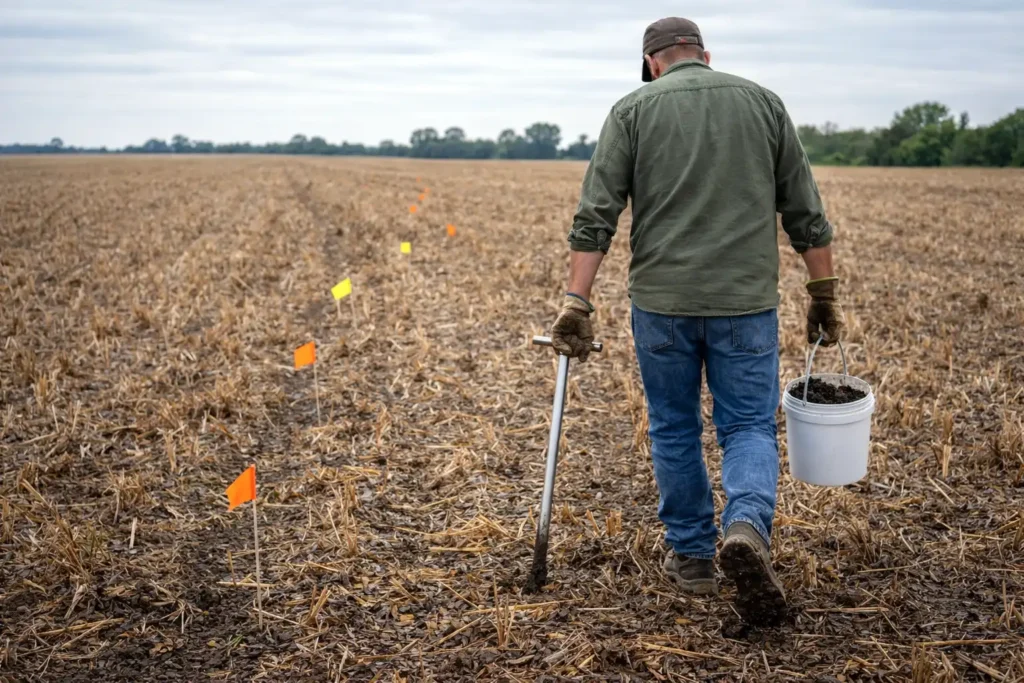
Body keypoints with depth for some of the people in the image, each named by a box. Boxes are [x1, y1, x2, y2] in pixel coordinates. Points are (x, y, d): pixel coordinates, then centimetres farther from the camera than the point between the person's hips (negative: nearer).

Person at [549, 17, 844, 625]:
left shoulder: (633, 110, 3)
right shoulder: (764, 102, 8)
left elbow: (595, 216, -6)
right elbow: (807, 215, 7)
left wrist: (577, 303, -5)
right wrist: (826, 294, 15)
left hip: (662, 302, 0)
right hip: (746, 301, 1)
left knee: (675, 430, 15)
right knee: (750, 428, 9)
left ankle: (692, 555, 23)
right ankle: (748, 527, -17)